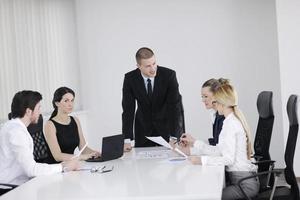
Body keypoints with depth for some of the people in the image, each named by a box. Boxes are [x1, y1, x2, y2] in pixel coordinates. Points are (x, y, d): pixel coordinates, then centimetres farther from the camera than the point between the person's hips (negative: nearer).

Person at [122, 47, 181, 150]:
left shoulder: (169, 75, -21)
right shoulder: (130, 78, -16)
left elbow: (174, 107, -21)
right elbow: (128, 109, -15)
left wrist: (173, 138, -28)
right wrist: (127, 140, -23)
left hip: (166, 126, -1)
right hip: (143, 127, 1)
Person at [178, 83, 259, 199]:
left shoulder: (230, 123, -15)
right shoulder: (235, 120, 14)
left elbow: (228, 159, -20)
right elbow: (219, 150, 14)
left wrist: (201, 160, -22)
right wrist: (194, 143, 19)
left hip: (243, 183, -9)